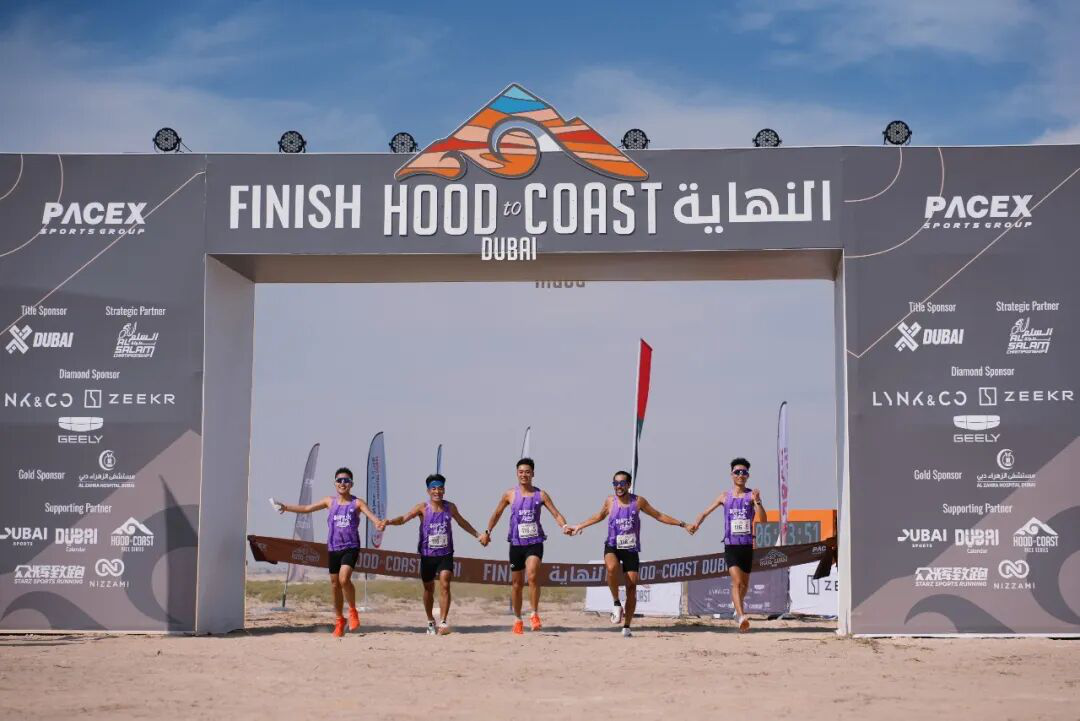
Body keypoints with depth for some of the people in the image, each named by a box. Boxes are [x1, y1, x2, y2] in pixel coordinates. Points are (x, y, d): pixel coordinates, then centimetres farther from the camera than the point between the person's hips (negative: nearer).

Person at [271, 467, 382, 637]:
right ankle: (339, 620, 25)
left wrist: (380, 523, -36)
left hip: (351, 547, -4)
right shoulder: (330, 501, 8)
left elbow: (371, 515, -13)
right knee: (335, 585, 9)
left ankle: (353, 611, -1)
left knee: (344, 578, -24)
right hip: (333, 548, 4)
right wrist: (286, 507, -2)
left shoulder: (357, 503, 0)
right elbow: (307, 509, 9)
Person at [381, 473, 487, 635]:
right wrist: (388, 522, -37)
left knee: (444, 584, -18)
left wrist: (477, 535, 24)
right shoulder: (422, 508, -7)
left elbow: (462, 522, 20)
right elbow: (404, 518, -18)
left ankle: (443, 622, -18)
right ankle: (430, 622, 33)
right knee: (429, 589, 13)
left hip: (445, 554, 1)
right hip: (427, 555, -1)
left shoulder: (450, 507, 2)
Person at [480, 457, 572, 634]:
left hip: (535, 542, -2)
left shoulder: (540, 495, 2)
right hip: (516, 543, 2)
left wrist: (564, 525, -19)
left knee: (532, 575, -24)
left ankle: (535, 614, -12)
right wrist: (488, 531, 6)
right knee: (517, 583, 9)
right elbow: (497, 514, 15)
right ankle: (517, 620, 25)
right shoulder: (510, 495, 4)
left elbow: (556, 514, -1)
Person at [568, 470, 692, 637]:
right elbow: (599, 516, 22)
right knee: (612, 567, -34)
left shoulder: (638, 501, -1)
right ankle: (616, 603, -13)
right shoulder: (610, 501, 2)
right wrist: (579, 526, 26)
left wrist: (682, 524, 8)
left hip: (631, 549, 1)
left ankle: (626, 626, 9)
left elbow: (659, 516, 10)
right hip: (612, 546, -1)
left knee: (632, 587, -3)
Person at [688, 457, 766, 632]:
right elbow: (706, 512, 11)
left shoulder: (751, 495, 0)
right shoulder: (725, 496, 4)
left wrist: (757, 501, -24)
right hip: (731, 545, -1)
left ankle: (738, 609, 42)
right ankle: (742, 617, -27)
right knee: (736, 581, -19)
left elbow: (763, 520, -10)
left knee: (745, 584, 15)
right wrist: (697, 523, -8)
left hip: (747, 545, 1)